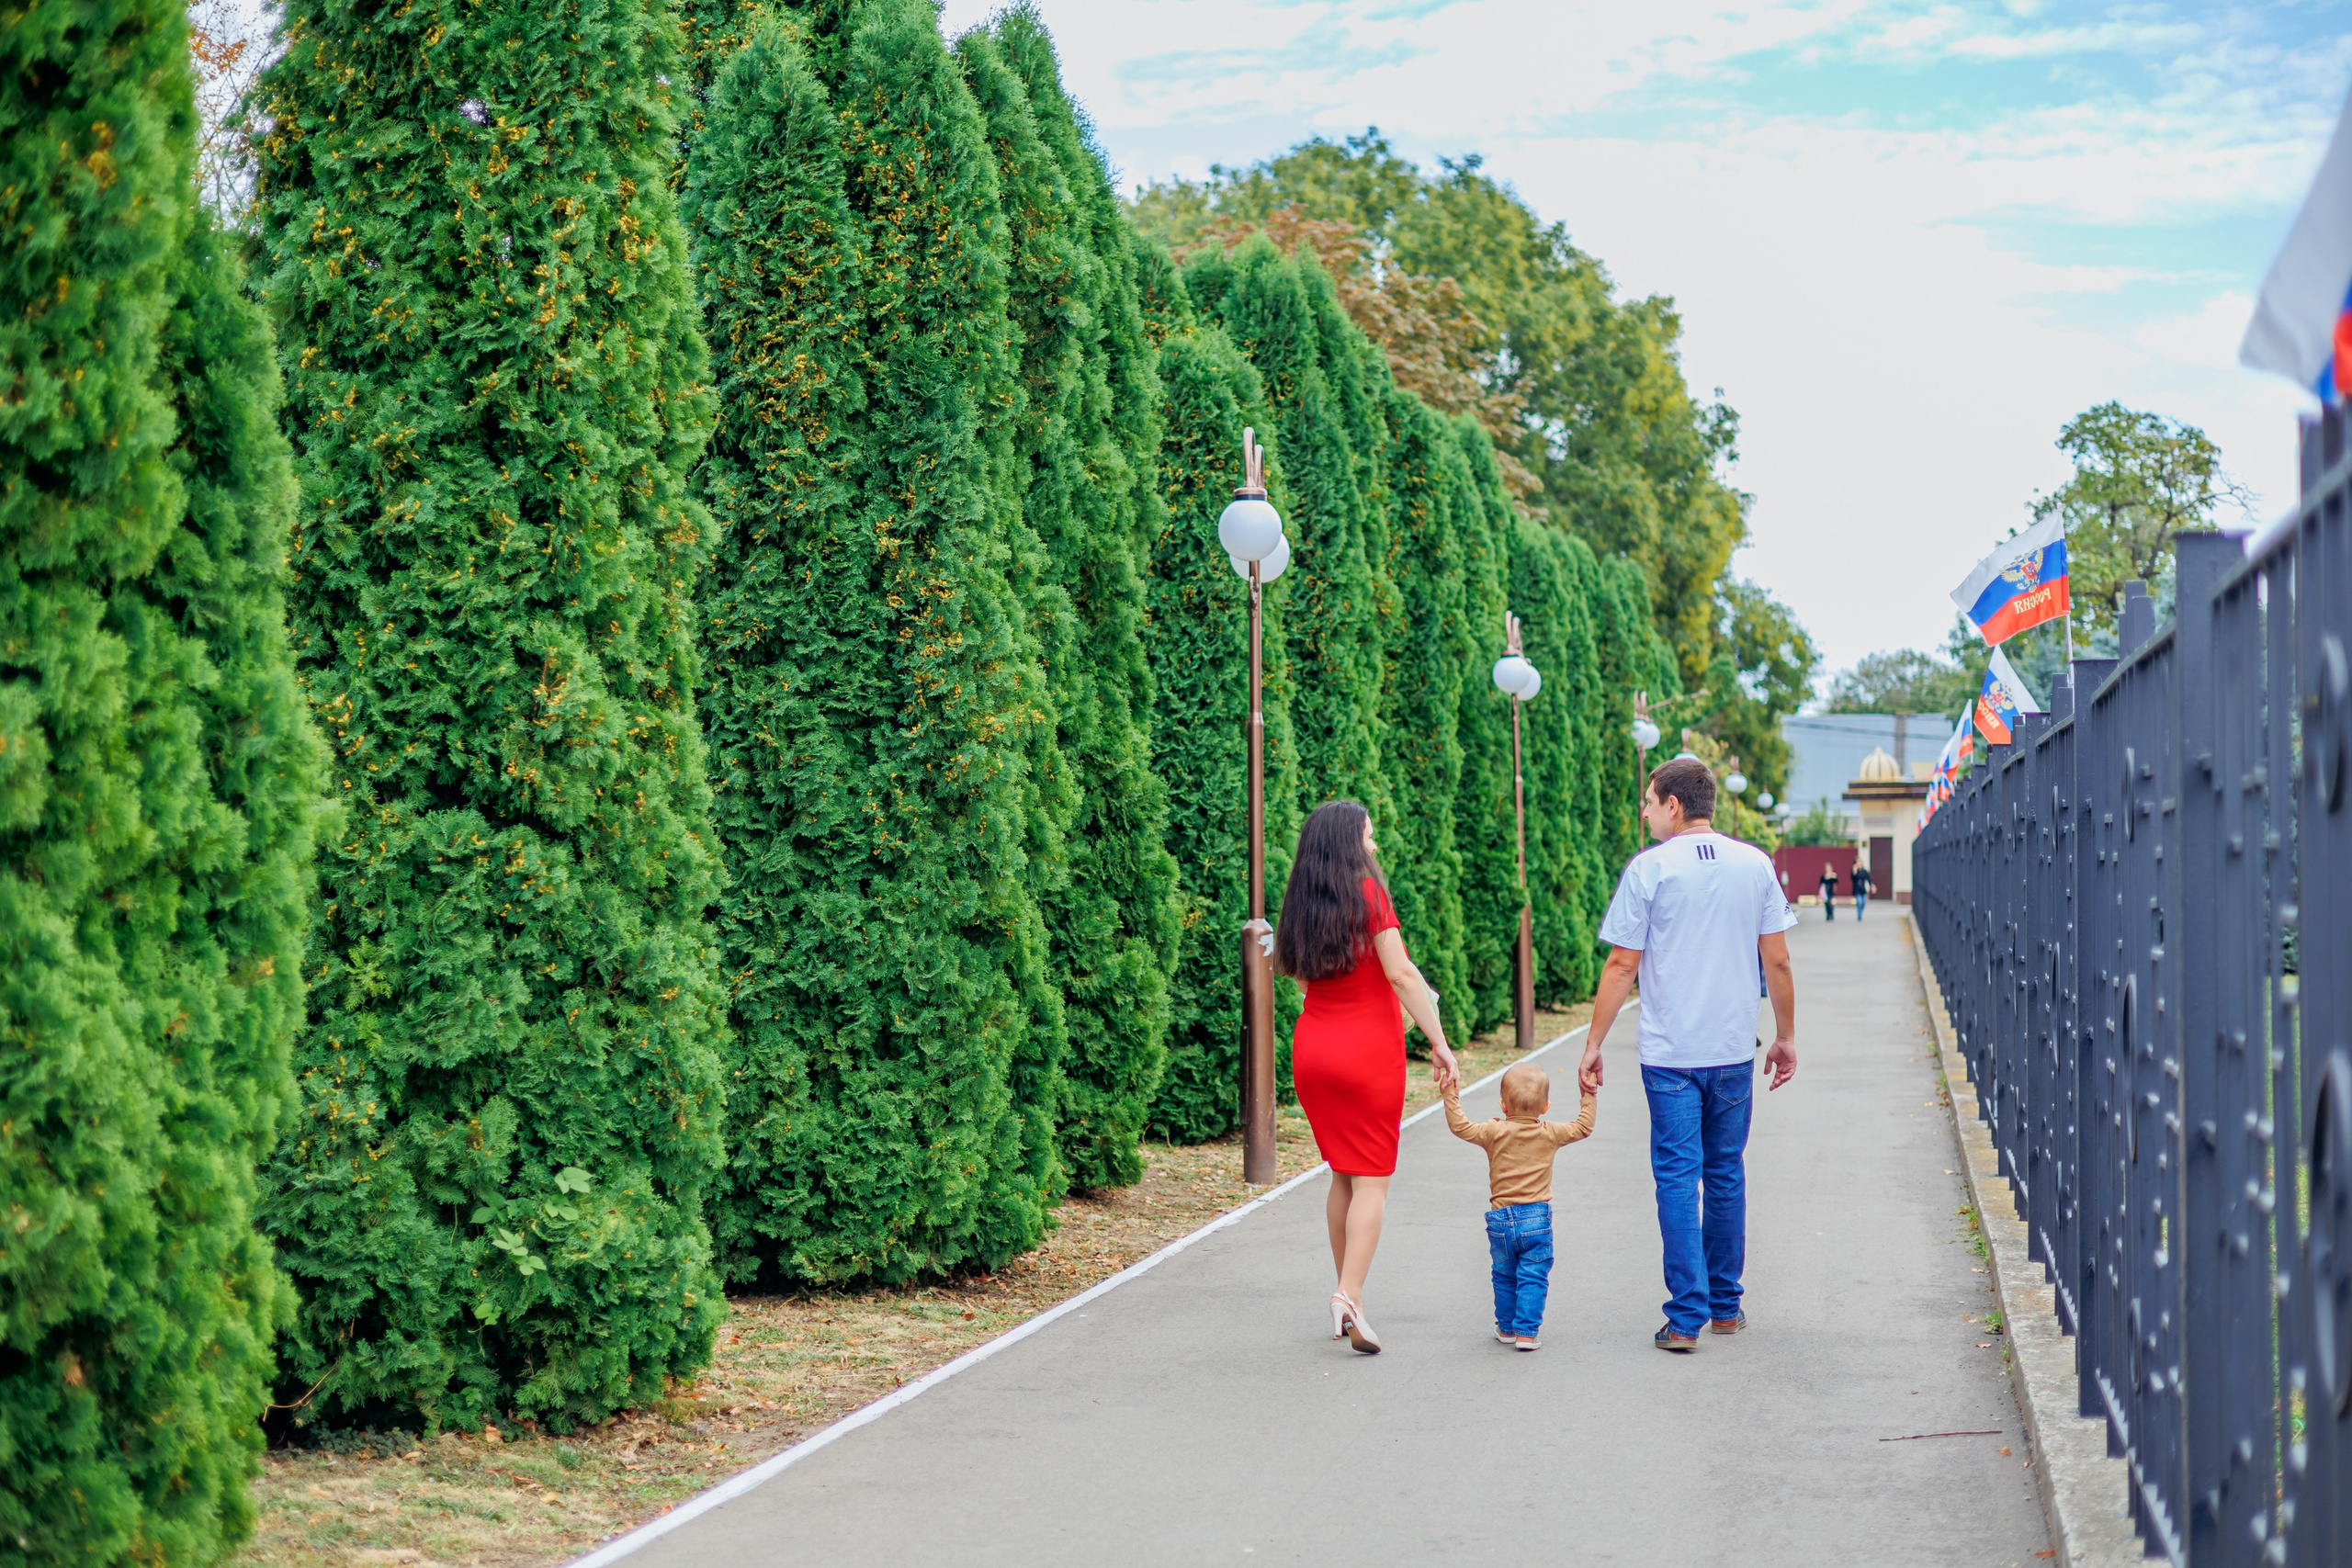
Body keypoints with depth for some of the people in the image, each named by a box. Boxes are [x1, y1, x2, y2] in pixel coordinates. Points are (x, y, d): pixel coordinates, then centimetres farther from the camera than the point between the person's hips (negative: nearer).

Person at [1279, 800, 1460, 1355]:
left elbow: (1297, 972, 12)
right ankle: (1349, 1296, -17)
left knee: (1343, 1175, 15)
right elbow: (1401, 975, -14)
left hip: (1312, 1047, 6)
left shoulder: (1301, 900, 6)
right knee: (1372, 1179, -3)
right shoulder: (1368, 892, -11)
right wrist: (1439, 1043, -12)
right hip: (1368, 1049, -6)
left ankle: (1347, 1297, 17)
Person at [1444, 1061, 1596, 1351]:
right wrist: (1589, 1097, 20)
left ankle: (1506, 1328, 25)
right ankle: (1526, 1332, -3)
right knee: (1533, 1278, 3)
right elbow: (1583, 1127, 10)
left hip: (1500, 1219, 1)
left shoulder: (1495, 1132, -6)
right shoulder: (1551, 1134, -2)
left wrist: (1451, 1096, 3)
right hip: (1536, 1219, -1)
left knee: (1504, 1277, 16)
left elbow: (1460, 1127, -4)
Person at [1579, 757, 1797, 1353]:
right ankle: (1725, 1306, 22)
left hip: (1670, 1056, -3)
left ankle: (1686, 1318, -4)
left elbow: (1621, 966, -6)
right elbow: (1777, 961, 6)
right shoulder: (1754, 864, 4)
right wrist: (1786, 1037, 17)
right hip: (1735, 1051, 4)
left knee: (1678, 1179, -1)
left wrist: (1594, 1047, 0)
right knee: (1726, 1175, 14)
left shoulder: (1649, 868, -7)